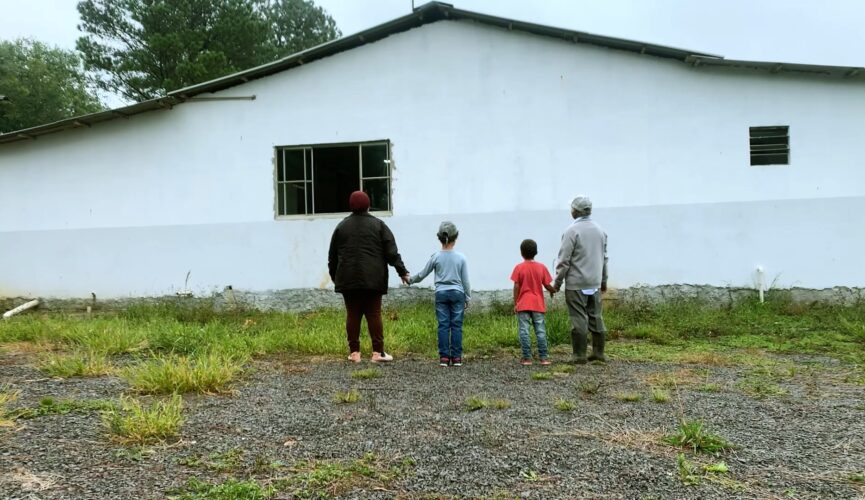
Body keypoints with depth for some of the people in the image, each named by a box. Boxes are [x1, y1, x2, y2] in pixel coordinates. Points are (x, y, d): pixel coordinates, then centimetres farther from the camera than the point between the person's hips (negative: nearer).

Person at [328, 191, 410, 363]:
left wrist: (334, 276, 24)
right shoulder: (378, 225, 2)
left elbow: (332, 256, 13)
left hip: (348, 280, 2)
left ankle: (354, 352, 9)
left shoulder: (341, 226, 8)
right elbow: (392, 252, -3)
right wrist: (402, 271, 1)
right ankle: (378, 352, 1)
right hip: (373, 279, -2)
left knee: (352, 315, 6)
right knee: (374, 314, 1)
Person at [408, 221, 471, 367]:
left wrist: (411, 280, 26)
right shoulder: (460, 257, -2)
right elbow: (465, 281, 2)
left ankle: (444, 357, 3)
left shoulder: (436, 257, -2)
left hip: (441, 294, 0)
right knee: (456, 325, 4)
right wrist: (467, 298, 11)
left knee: (443, 325, 3)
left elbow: (422, 274, 8)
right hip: (457, 293, 0)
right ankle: (456, 357, 5)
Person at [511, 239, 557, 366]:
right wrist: (553, 291, 23)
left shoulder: (519, 267, -4)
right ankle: (544, 357, 3)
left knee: (524, 331, 0)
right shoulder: (541, 267, 1)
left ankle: (527, 358, -1)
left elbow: (516, 287, -6)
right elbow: (547, 285, 1)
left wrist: (515, 303, 0)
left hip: (523, 304, -2)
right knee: (540, 331, 4)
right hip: (538, 304, 2)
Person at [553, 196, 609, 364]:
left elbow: (564, 259, -13)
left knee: (579, 319, -3)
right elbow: (604, 257, 17)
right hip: (594, 283, 6)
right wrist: (603, 280, 25)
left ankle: (580, 355, 0)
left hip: (576, 283, -6)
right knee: (596, 317, 12)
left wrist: (558, 281, -5)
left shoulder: (572, 230, -12)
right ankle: (598, 352, 16)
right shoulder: (599, 230, 10)